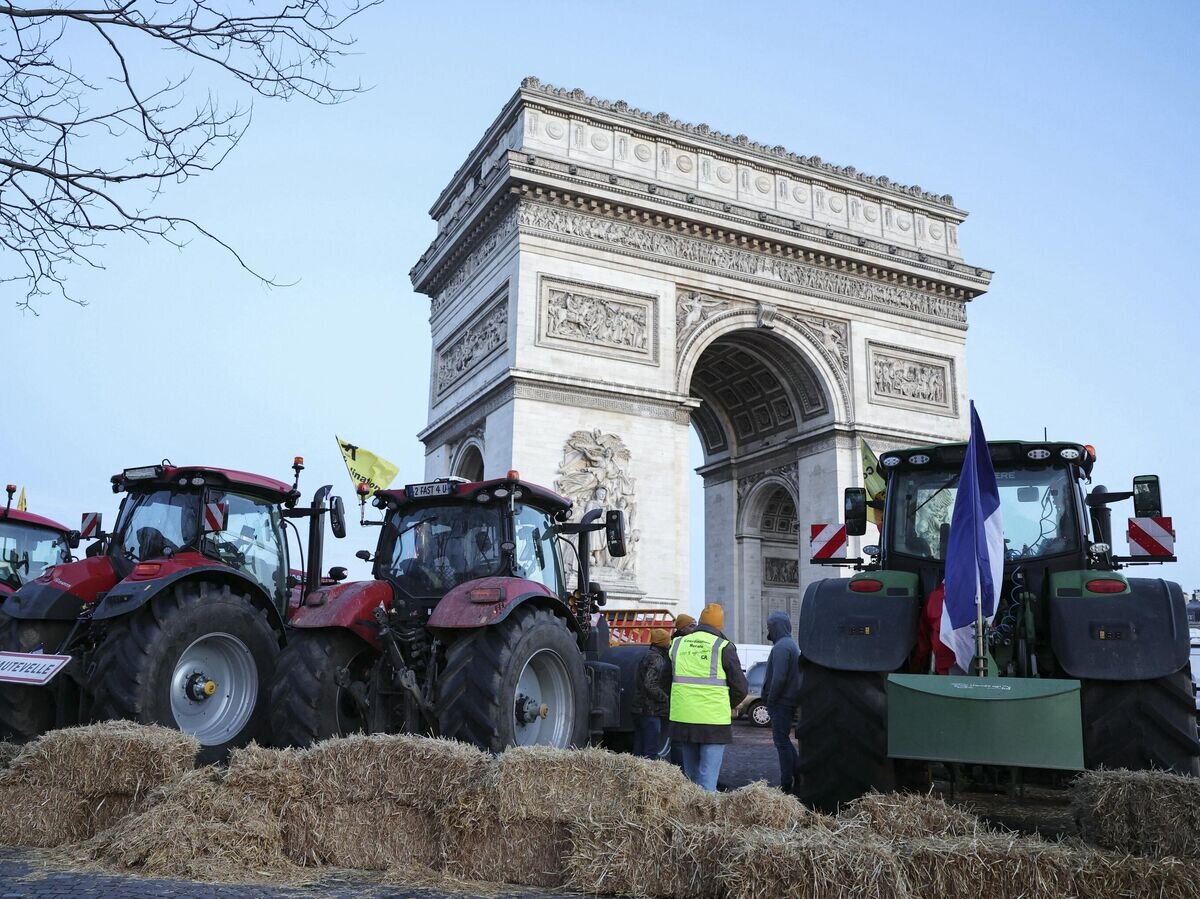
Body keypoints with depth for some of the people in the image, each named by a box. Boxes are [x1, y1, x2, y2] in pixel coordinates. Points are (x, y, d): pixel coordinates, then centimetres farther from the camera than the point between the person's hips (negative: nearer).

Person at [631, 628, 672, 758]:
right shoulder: (657, 659, -13)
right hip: (651, 711, -10)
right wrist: (666, 699, -14)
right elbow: (650, 685, -23)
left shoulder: (647, 656, 17)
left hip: (639, 710, 10)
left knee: (639, 750, 13)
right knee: (651, 752, -7)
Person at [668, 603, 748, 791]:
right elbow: (740, 687, -2)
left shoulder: (677, 644, 8)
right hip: (714, 721, -4)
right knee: (708, 778, -2)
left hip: (682, 719, 4)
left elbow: (668, 682, 13)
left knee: (690, 775, 18)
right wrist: (729, 705, 15)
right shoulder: (723, 647, -5)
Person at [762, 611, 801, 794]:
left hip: (781, 702, -10)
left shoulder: (781, 647, -17)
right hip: (790, 701, 10)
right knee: (783, 740, 17)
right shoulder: (791, 645, 16)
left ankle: (786, 784, -1)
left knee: (781, 740, -5)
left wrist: (770, 700, -14)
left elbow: (779, 677, -24)